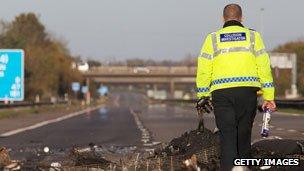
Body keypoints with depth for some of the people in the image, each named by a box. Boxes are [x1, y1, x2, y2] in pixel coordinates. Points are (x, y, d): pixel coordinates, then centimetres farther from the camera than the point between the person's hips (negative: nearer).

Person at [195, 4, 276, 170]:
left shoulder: (212, 38, 9)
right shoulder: (253, 36, 10)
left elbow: (203, 71, 4)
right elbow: (264, 67, 4)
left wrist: (202, 96, 13)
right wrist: (268, 97, 5)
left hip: (221, 93, -1)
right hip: (248, 91, 1)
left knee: (227, 137, -3)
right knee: (244, 136, 13)